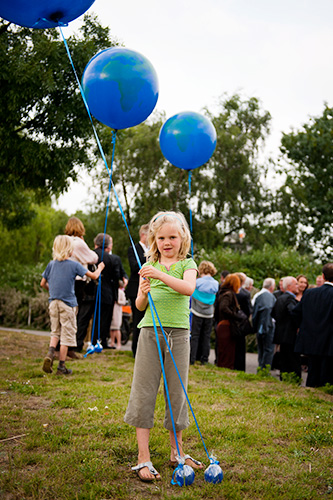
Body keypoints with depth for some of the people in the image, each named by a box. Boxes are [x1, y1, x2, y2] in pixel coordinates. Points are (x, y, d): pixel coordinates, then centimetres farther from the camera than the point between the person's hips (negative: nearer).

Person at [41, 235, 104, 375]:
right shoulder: (74, 265, -8)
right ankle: (61, 366, 4)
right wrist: (100, 267, 16)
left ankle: (50, 353, -9)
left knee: (55, 332, 17)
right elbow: (94, 276, -4)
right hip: (67, 303, -4)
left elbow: (43, 284, 11)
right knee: (67, 335, 3)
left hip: (53, 302, 4)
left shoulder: (51, 264, 4)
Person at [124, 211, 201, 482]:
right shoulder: (149, 266, 10)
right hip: (150, 333, 1)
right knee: (144, 392, -1)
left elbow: (188, 288, -18)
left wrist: (161, 275, -30)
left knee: (177, 392, 7)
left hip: (179, 334, -1)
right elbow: (139, 306, 8)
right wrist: (144, 293, -14)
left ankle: (177, 451, 25)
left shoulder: (187, 264, 5)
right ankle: (143, 457, 5)